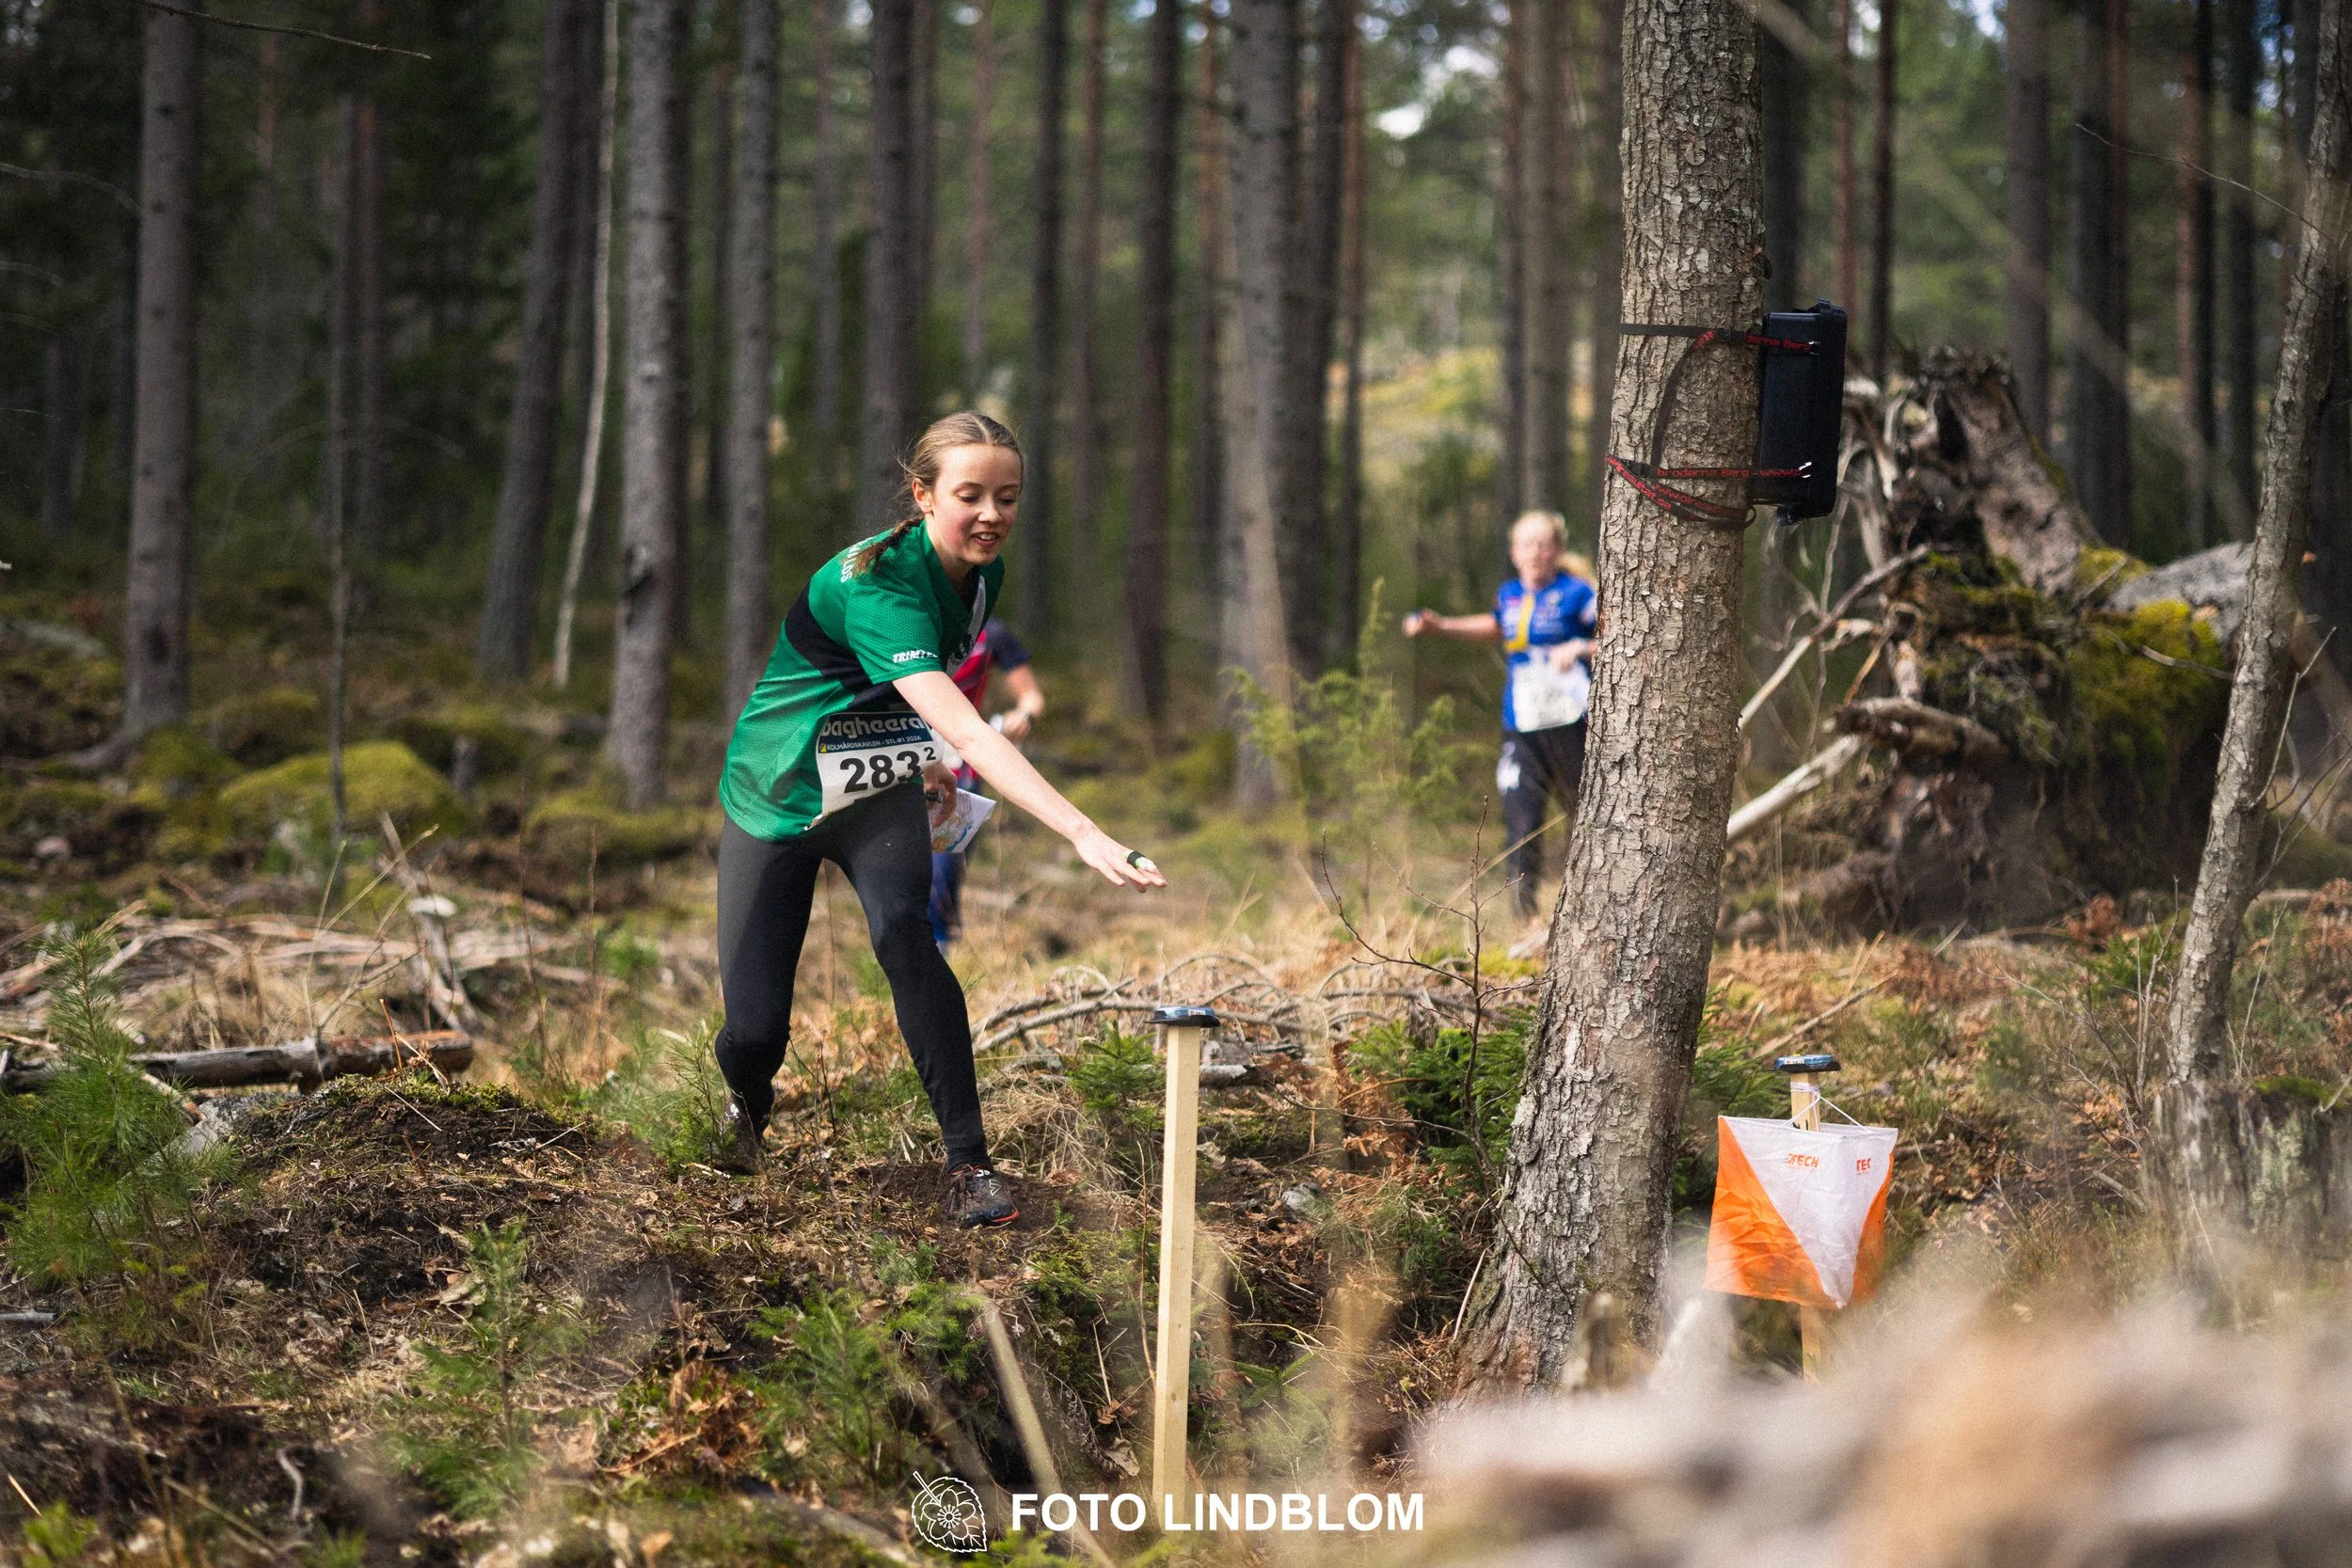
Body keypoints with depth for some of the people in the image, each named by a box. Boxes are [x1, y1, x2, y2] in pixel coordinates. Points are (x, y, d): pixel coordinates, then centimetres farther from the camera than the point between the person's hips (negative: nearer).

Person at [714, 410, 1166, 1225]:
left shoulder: (982, 573, -8)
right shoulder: (876, 585, -34)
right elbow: (966, 731, -46)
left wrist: (933, 764, 16)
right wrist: (1082, 832, -54)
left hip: (878, 791, 5)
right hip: (775, 798, -4)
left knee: (902, 929, -28)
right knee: (753, 1035, -7)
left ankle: (969, 1162, -25)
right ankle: (748, 1102, 32)